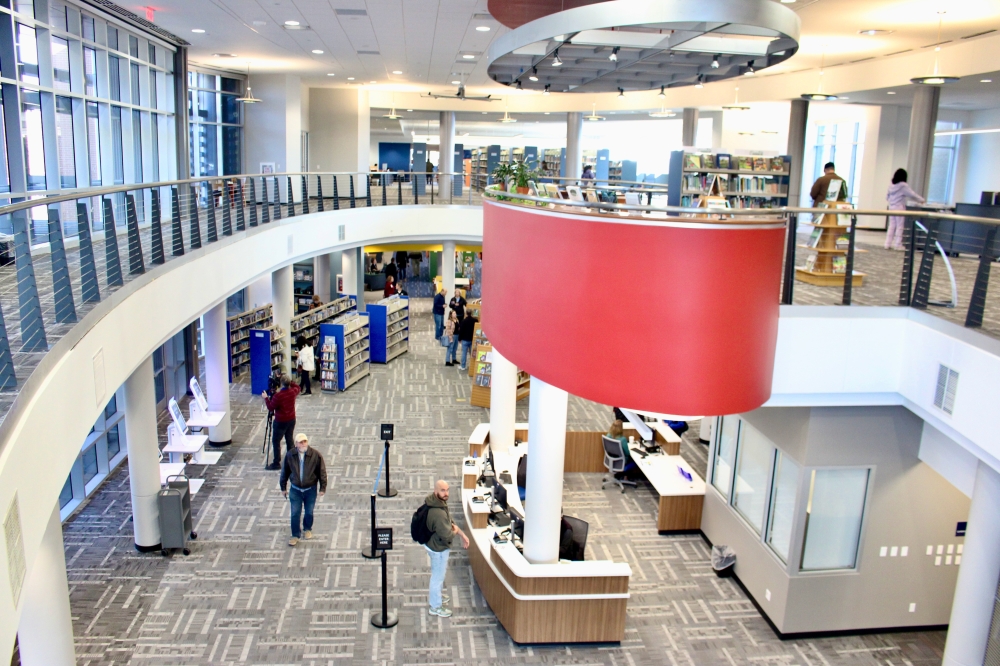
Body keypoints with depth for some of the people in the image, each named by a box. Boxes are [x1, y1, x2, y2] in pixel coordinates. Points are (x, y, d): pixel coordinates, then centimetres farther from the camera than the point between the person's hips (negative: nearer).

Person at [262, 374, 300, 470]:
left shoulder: (278, 396, -26)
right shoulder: (293, 391, -7)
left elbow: (270, 408, -14)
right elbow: (297, 387, 18)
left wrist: (266, 398, -4)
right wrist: (290, 382, 12)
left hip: (281, 422, -6)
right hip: (292, 420, 6)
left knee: (276, 441, 5)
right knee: (289, 439, 18)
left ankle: (276, 463, 7)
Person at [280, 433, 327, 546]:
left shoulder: (316, 455, -16)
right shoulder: (290, 455, -11)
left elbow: (322, 472, -7)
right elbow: (285, 471, 2)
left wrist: (322, 488, -5)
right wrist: (283, 487, 7)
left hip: (310, 489, 0)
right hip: (295, 489, 1)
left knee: (309, 512, 15)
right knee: (295, 513, 4)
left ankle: (307, 529, 42)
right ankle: (295, 535, 21)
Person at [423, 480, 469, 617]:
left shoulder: (439, 502, -6)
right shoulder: (438, 513, -38)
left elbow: (450, 521, 6)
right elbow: (447, 535, -30)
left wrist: (462, 534, 3)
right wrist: (455, 531, -9)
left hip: (432, 543, 9)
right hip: (438, 548, -9)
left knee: (442, 570, 30)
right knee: (438, 576, 11)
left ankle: (434, 594, 53)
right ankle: (436, 607, 32)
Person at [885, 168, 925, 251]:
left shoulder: (891, 186, 6)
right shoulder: (904, 186, -11)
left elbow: (887, 197, 14)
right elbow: (912, 194, -9)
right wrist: (921, 200, 4)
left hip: (891, 207, 6)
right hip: (900, 208, -6)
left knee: (891, 226, 9)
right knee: (899, 226, 0)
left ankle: (888, 244, 8)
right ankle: (898, 245, 1)